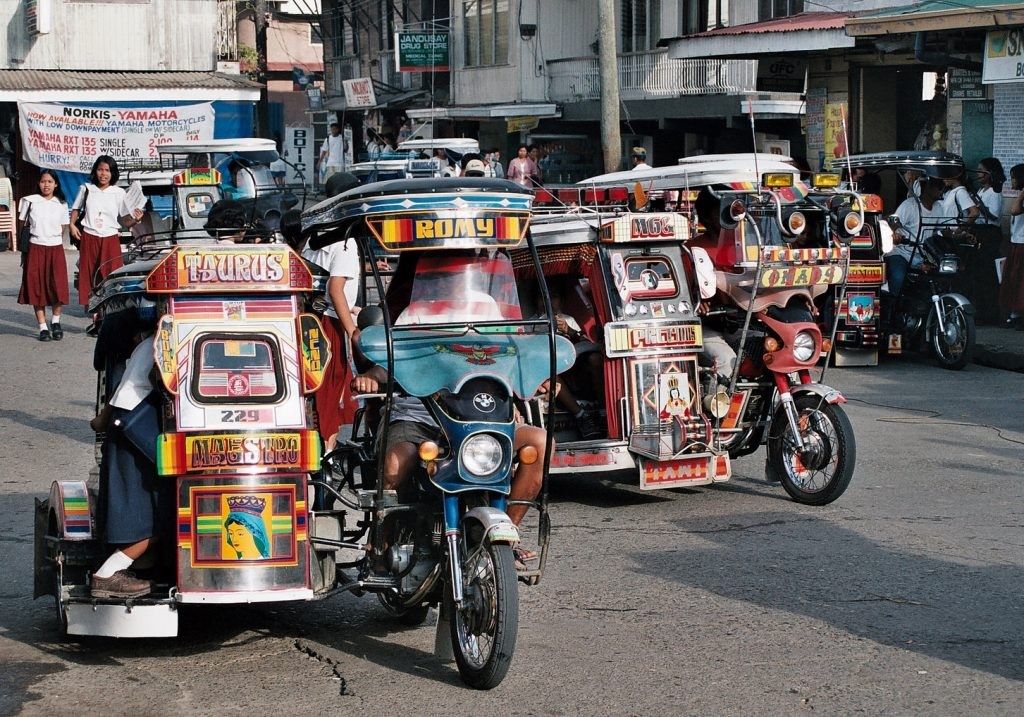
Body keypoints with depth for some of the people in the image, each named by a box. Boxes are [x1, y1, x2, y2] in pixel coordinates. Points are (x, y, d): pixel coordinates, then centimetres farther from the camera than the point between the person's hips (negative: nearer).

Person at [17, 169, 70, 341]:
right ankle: (43, 327, 6)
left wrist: (56, 240, 2)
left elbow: (63, 228, 12)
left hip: (56, 248, 1)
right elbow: (23, 224, 8)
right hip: (36, 248, -1)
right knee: (36, 288, 0)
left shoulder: (61, 204, 7)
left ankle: (56, 322, 14)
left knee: (58, 286, -6)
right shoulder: (30, 201, 2)